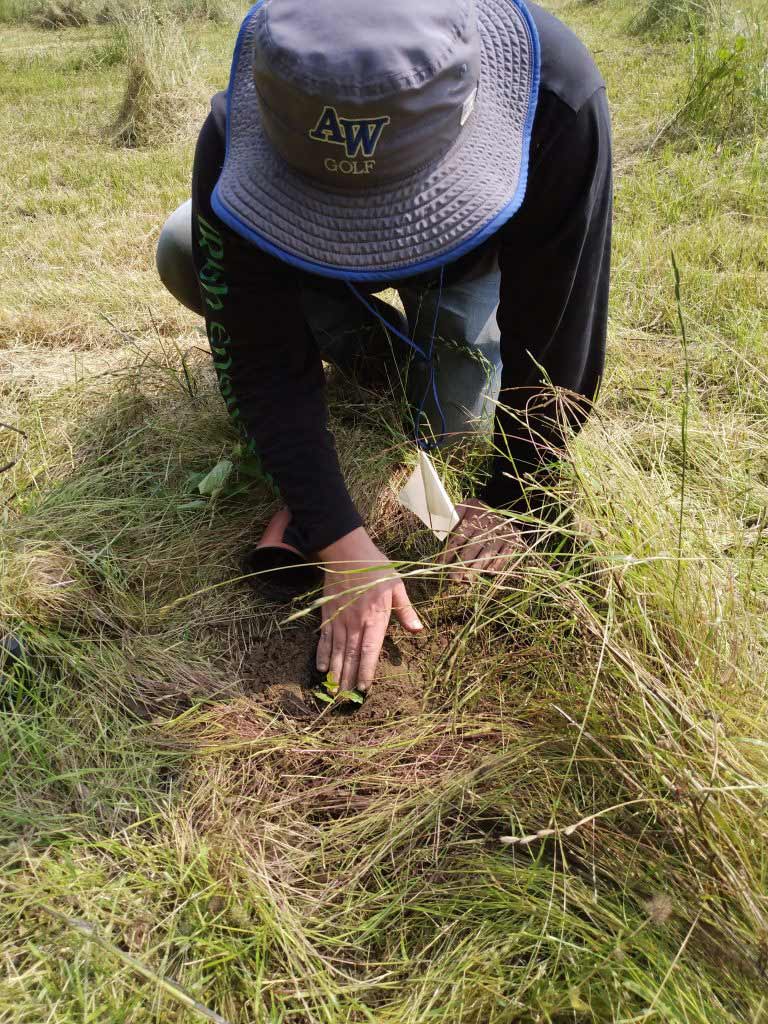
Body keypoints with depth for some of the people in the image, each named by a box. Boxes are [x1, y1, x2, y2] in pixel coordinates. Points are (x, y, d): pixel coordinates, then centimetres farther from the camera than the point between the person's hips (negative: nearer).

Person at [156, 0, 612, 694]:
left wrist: (507, 501, -27)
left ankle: (428, 328, 17)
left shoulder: (556, 99, -42)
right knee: (183, 253, -24)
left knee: (455, 418, -18)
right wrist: (341, 545, -41)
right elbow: (269, 369, -36)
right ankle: (356, 340, 2)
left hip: (466, 258, 0)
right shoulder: (236, 142, -39)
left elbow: (557, 331, -34)